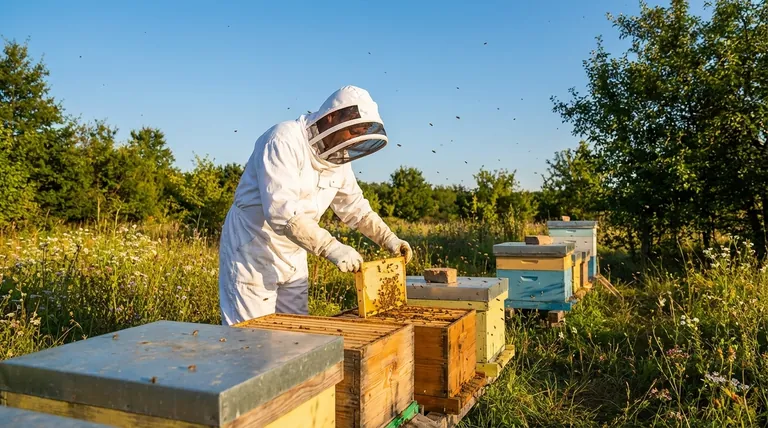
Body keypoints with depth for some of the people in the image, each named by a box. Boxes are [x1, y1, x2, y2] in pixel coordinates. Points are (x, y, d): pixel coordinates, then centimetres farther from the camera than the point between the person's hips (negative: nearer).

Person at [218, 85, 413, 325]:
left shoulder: (338, 158, 3)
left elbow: (355, 207, 15)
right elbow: (282, 211, -33)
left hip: (293, 258, 8)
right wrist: (332, 248, -39)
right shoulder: (285, 141, -22)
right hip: (252, 253, -8)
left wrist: (388, 238, 4)